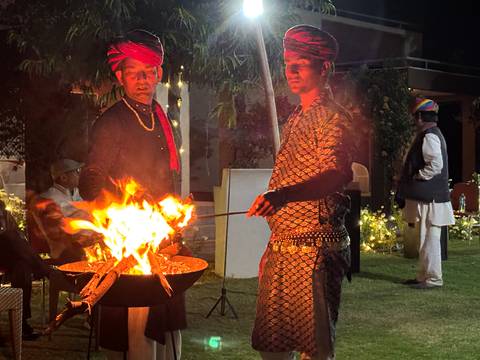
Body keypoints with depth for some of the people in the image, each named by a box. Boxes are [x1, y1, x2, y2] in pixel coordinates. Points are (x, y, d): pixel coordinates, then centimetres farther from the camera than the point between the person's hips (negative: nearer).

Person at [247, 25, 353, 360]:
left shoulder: (332, 117, -10)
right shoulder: (295, 118, 18)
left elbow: (337, 175, -26)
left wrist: (283, 195, -42)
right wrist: (273, 245, 18)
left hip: (314, 248, -9)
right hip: (281, 246, 9)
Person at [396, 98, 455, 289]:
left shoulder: (429, 137, -15)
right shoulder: (433, 134, 17)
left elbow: (436, 165, -25)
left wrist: (417, 177, -14)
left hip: (429, 198, -10)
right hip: (426, 196, 10)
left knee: (430, 237, -6)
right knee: (426, 238, 14)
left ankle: (433, 278, -1)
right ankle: (424, 275, 21)